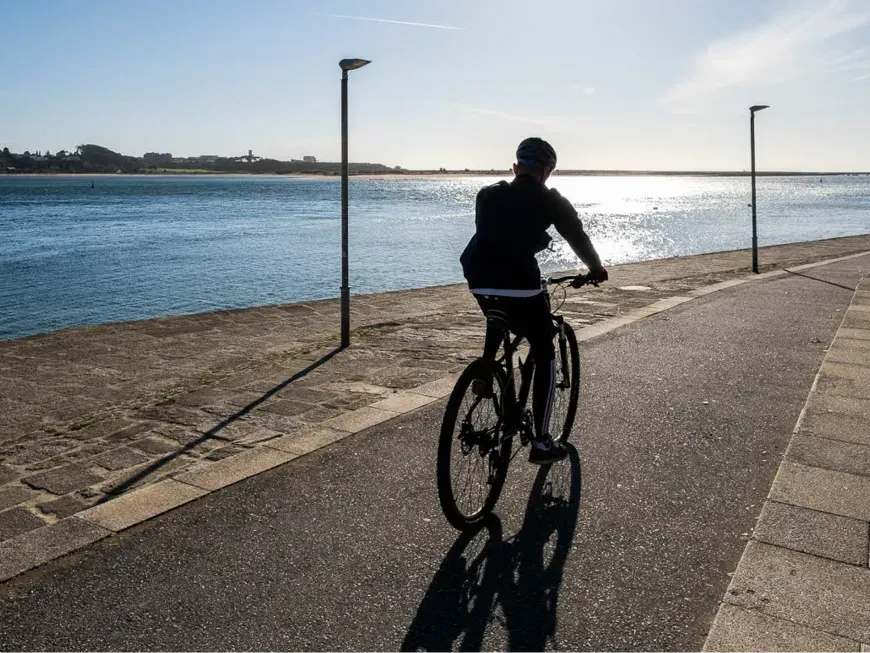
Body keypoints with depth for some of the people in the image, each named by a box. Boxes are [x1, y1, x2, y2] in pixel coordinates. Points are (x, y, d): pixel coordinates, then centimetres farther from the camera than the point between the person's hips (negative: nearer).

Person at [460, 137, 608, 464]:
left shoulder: (487, 195, 19)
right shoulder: (550, 200, 10)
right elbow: (578, 237, 19)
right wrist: (596, 269, 37)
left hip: (479, 280, 4)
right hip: (519, 283, -4)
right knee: (545, 357, 12)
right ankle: (541, 443, 14)